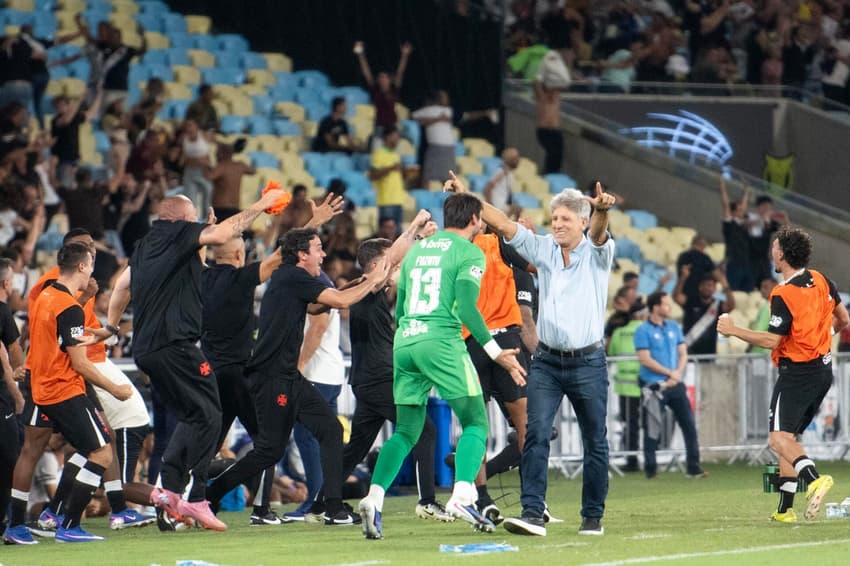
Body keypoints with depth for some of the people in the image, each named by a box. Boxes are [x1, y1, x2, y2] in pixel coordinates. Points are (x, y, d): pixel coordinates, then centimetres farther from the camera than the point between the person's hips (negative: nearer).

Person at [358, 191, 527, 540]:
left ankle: (374, 498, -8)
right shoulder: (468, 252, 0)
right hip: (441, 342, -6)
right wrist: (496, 353, -7)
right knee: (475, 422, 1)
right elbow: (466, 309, -10)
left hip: (404, 342, 6)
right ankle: (462, 496, -18)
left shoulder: (416, 250, 20)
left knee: (405, 431, 10)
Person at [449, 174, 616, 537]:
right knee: (536, 434, -12)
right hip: (547, 361, 2)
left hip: (588, 362, -2)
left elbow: (598, 232, -24)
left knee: (595, 442, 5)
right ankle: (533, 513, -18)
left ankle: (592, 517, 17)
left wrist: (601, 210, -47)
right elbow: (502, 224, 1)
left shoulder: (596, 253, -2)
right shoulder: (543, 249, 7)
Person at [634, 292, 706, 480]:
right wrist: (670, 373, -11)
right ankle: (650, 469, 5)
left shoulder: (674, 327, 13)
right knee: (653, 429, -3)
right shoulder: (643, 331, -6)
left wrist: (678, 374, -6)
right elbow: (645, 359, -12)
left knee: (689, 425, 1)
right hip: (654, 386, -6)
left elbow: (683, 354, 12)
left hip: (676, 385, 6)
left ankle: (693, 467, 6)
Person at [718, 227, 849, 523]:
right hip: (823, 368, 8)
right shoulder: (821, 281, 5)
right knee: (788, 437, 15)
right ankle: (785, 508, 11)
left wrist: (733, 330, -10)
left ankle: (814, 478, -38)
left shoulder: (783, 295, -17)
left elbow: (771, 340, -18)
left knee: (779, 439, -14)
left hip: (797, 373, -8)